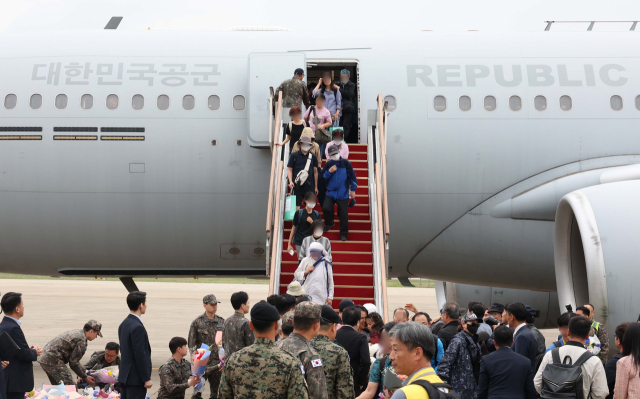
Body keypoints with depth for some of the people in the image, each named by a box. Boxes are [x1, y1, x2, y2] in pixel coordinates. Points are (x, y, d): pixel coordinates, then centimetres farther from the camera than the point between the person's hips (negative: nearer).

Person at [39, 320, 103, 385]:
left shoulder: (77, 333, 17)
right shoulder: (81, 341, -15)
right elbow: (74, 363, -12)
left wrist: (84, 373, 23)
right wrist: (85, 377, -1)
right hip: (53, 360, -11)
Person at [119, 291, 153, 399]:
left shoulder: (124, 324, 11)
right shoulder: (137, 327, -19)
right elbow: (140, 355, -20)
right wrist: (146, 379, -16)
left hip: (125, 376, 10)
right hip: (136, 378, -10)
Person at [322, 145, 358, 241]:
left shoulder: (346, 163, 0)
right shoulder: (328, 164, 5)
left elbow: (352, 176, 7)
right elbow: (322, 178, 6)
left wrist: (353, 190, 7)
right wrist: (329, 172, -12)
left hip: (343, 194, -1)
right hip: (330, 193, 1)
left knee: (343, 214, -2)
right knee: (325, 208, -18)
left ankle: (343, 234, 11)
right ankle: (329, 223, 12)